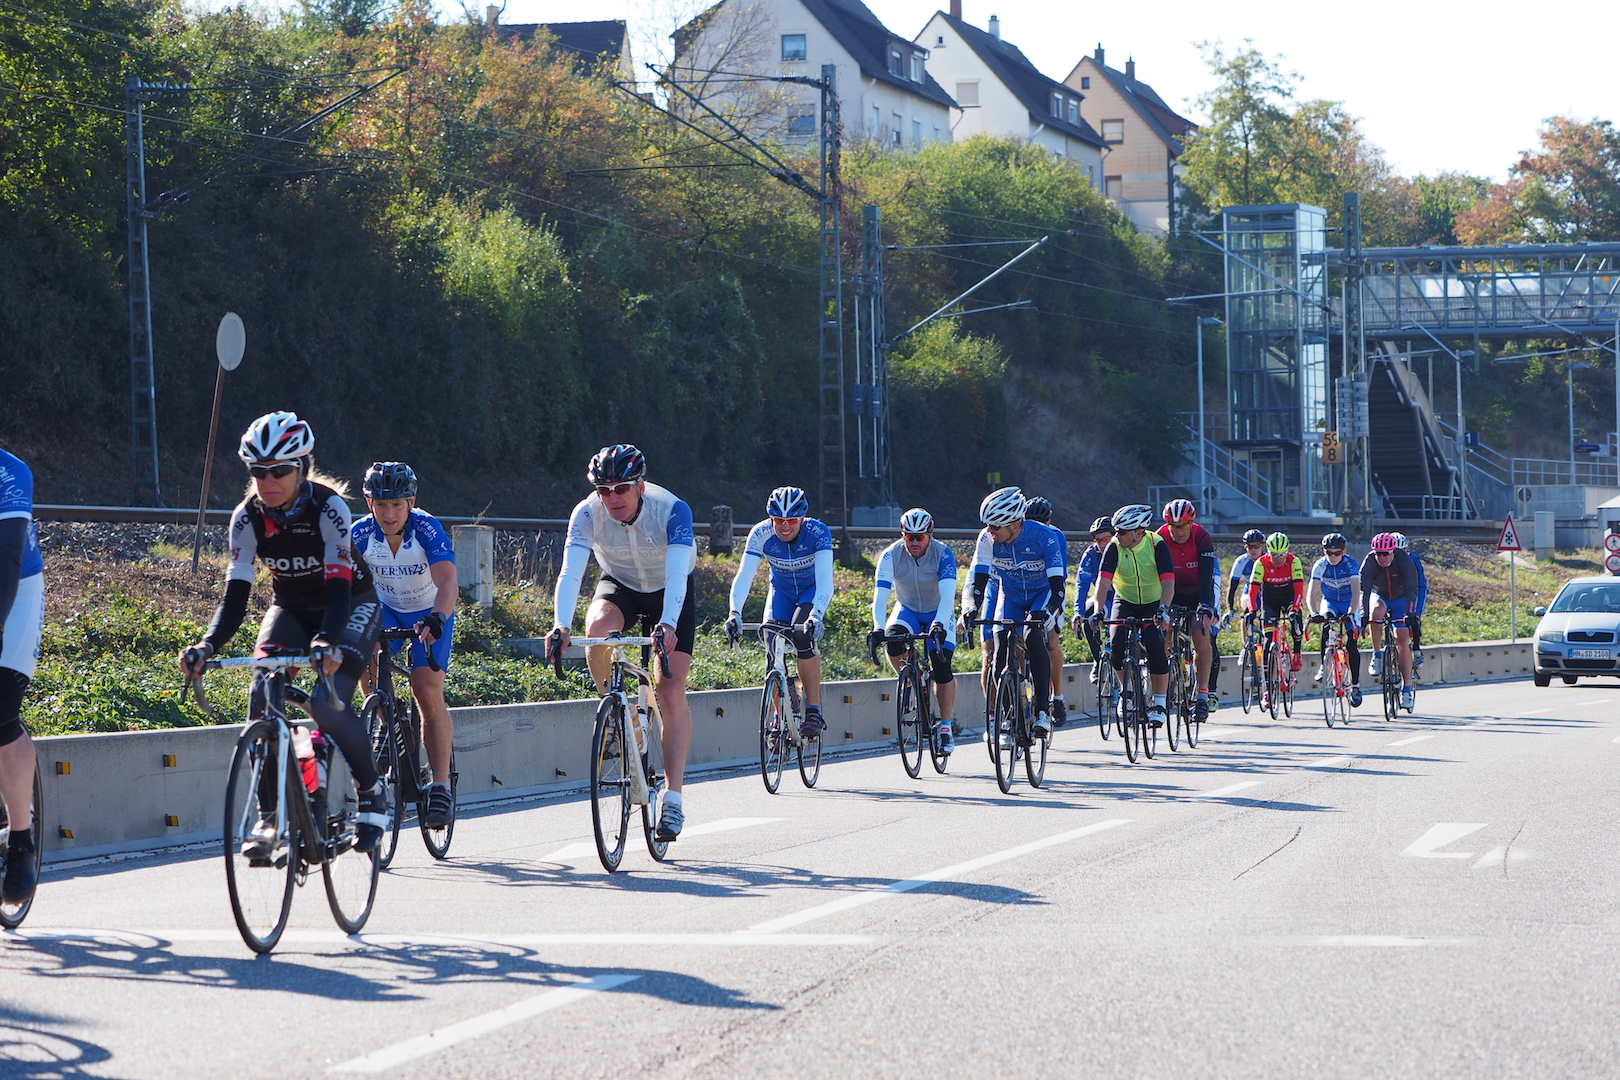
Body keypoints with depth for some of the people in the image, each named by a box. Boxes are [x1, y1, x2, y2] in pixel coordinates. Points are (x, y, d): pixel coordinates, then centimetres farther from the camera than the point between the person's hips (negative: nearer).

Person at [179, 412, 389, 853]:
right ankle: (269, 812, -13)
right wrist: (208, 646, -38)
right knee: (262, 695, -22)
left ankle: (372, 792, -1)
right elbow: (235, 597, -19)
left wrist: (328, 643, -54)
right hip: (291, 609, 4)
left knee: (327, 703, -26)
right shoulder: (247, 518, -17)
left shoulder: (328, 509, -27)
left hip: (351, 606, -4)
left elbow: (338, 590, -35)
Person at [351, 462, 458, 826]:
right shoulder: (361, 533, -21)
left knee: (427, 690, -18)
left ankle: (440, 786, -10)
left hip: (429, 613, -2)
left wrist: (436, 619, -59)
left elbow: (447, 583, -40)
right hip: (386, 609, 2)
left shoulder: (427, 529, -28)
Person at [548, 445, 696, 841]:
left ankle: (673, 798, -8)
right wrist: (561, 626, -52)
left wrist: (668, 625, -59)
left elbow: (677, 573, -42)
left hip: (671, 593, -2)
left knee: (671, 694, -12)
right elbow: (570, 571, -36)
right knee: (598, 628, -34)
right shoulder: (587, 514, -26)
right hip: (619, 585, 2)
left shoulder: (672, 511, -32)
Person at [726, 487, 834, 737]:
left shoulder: (818, 533, -31)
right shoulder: (761, 534, -26)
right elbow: (744, 575, -33)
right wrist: (735, 613, -50)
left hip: (813, 591, -2)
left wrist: (816, 615, -58)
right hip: (781, 592, 2)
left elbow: (824, 579, -41)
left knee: (801, 636, -30)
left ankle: (814, 710, -19)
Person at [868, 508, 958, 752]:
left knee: (941, 667, -17)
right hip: (907, 610, 1)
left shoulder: (943, 554, -26)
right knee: (892, 641, -31)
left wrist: (939, 624, -54)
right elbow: (880, 594, -30)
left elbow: (947, 596, -36)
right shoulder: (891, 555, -22)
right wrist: (878, 627, -47)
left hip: (938, 613, -1)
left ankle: (946, 728, -4)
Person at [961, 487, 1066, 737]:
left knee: (1033, 637, -31)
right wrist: (971, 607, -40)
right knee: (1001, 654, -14)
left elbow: (1057, 586, -31)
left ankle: (1043, 711, -27)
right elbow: (979, 580, -20)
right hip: (1010, 596, 4)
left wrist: (1046, 611, -49)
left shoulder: (1044, 537, -29)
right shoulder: (988, 539, -21)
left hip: (1042, 595, -3)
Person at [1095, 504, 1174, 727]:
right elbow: (1103, 581, -27)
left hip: (1153, 603, -2)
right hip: (1125, 602, 2)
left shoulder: (1157, 545, -23)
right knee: (1117, 646, -20)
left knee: (1155, 648, -22)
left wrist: (1163, 609, -47)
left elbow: (1168, 583, -31)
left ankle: (1159, 704, -9)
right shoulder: (1115, 547, -18)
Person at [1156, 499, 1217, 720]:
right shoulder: (1160, 539, -22)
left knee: (1201, 638, -19)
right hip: (1173, 592, 2)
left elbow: (1206, 576, -34)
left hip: (1199, 592, -2)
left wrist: (1205, 607, -47)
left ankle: (1202, 696, -14)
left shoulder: (1202, 537, -26)